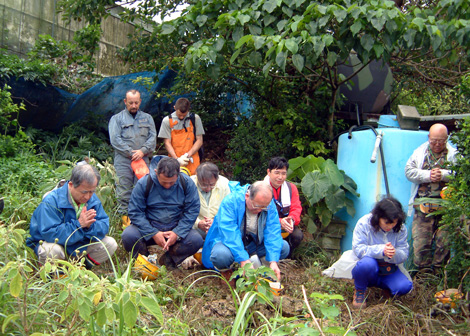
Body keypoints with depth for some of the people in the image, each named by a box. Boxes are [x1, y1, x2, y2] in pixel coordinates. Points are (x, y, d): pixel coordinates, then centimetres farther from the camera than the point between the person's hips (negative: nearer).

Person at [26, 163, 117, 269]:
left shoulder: (93, 200, -6)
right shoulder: (51, 201, -24)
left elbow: (104, 227, -8)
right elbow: (49, 233, -31)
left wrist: (90, 226, -31)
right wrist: (79, 225, -35)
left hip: (81, 246, 5)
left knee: (110, 244, -9)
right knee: (52, 251, -38)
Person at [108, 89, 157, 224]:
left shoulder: (147, 118, 17)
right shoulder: (117, 118, 9)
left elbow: (153, 137, 7)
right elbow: (115, 139, -3)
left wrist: (143, 151, -10)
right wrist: (131, 152, -11)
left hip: (143, 160, 2)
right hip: (123, 161, -2)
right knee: (124, 190, -3)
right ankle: (125, 215, 3)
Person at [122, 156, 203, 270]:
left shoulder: (187, 183, -7)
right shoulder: (144, 183, -11)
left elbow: (192, 211, -4)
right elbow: (135, 212, -10)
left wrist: (177, 233, -17)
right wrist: (153, 233, -20)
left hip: (177, 228, 1)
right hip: (149, 227, -1)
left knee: (196, 240, -25)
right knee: (128, 236, -29)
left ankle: (169, 259, 2)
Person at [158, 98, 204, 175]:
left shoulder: (195, 119, 4)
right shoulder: (167, 121, 2)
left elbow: (199, 141, 4)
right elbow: (167, 143, 1)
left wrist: (188, 155, -10)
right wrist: (177, 159, -13)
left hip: (192, 162, 0)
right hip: (174, 162, 0)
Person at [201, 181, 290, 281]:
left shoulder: (269, 205, -11)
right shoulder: (230, 201, -24)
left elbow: (273, 233, -14)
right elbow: (229, 234, -31)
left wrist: (273, 261, -27)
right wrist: (243, 258, -39)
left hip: (254, 244, 4)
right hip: (228, 242, -4)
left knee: (284, 247, -16)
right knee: (220, 254, -38)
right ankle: (225, 270, -3)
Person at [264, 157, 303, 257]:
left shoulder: (291, 188, 3)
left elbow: (296, 208, -3)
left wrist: (291, 219, -28)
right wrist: (279, 222, -32)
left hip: (286, 226, 3)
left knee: (298, 235, -26)